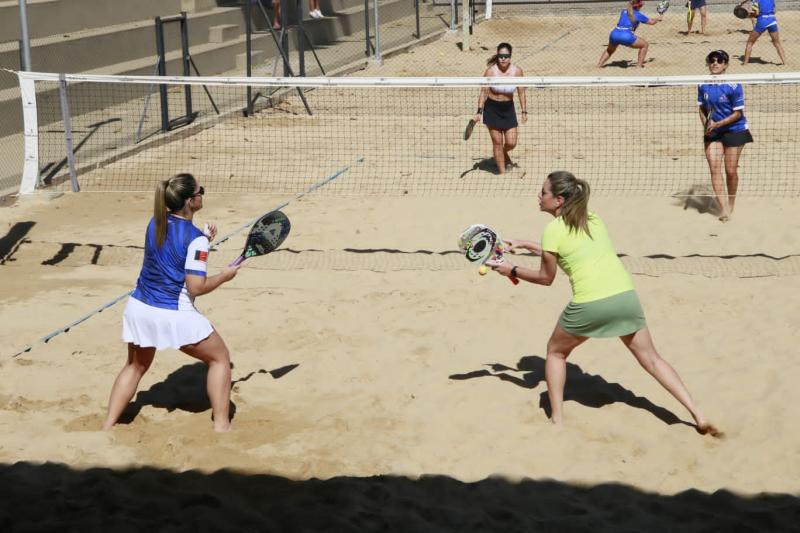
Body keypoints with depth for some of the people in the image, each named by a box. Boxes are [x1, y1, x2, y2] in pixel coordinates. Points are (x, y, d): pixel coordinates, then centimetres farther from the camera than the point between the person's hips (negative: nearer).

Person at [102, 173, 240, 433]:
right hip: (175, 315, -6)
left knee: (136, 365, 27)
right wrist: (224, 276, -4)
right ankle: (221, 425, 12)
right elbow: (196, 287, -20)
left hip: (139, 307, 6)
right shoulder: (195, 238, -17)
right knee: (220, 358, 14)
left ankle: (107, 425, 22)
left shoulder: (155, 222, 4)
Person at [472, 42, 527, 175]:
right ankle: (502, 172, 14)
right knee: (497, 142, 1)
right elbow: (484, 92, -7)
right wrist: (479, 111, -10)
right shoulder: (490, 71, -15)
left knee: (511, 143, 2)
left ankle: (503, 154, 38)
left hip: (508, 108, 2)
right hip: (492, 108, -2)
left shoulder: (517, 71, -9)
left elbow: (521, 93, 1)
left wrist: (524, 111, 3)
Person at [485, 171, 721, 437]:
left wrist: (512, 270, 21)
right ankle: (698, 415, 8)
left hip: (590, 304, -5)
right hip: (626, 295, 5)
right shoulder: (592, 219, 18)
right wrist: (525, 245, 34)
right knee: (651, 358, 16)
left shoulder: (554, 230, -1)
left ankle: (557, 418, 17)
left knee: (555, 351, 21)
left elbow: (546, 277, 9)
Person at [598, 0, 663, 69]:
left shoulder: (623, 12, 22)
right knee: (645, 45, 14)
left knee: (610, 50, 34)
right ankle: (639, 65, 8)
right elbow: (652, 22, 21)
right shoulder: (638, 15, 9)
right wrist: (658, 18, 42)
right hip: (626, 36, -5)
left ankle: (599, 65, 23)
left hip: (614, 34, 5)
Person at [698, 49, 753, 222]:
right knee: (714, 168, -9)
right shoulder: (703, 84, -2)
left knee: (731, 170, 2)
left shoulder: (733, 85, -16)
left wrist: (718, 124, -22)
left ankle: (731, 204, 24)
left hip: (734, 130, -4)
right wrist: (706, 124, -8)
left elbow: (738, 113, -13)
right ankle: (724, 208, -9)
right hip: (712, 132, 4)